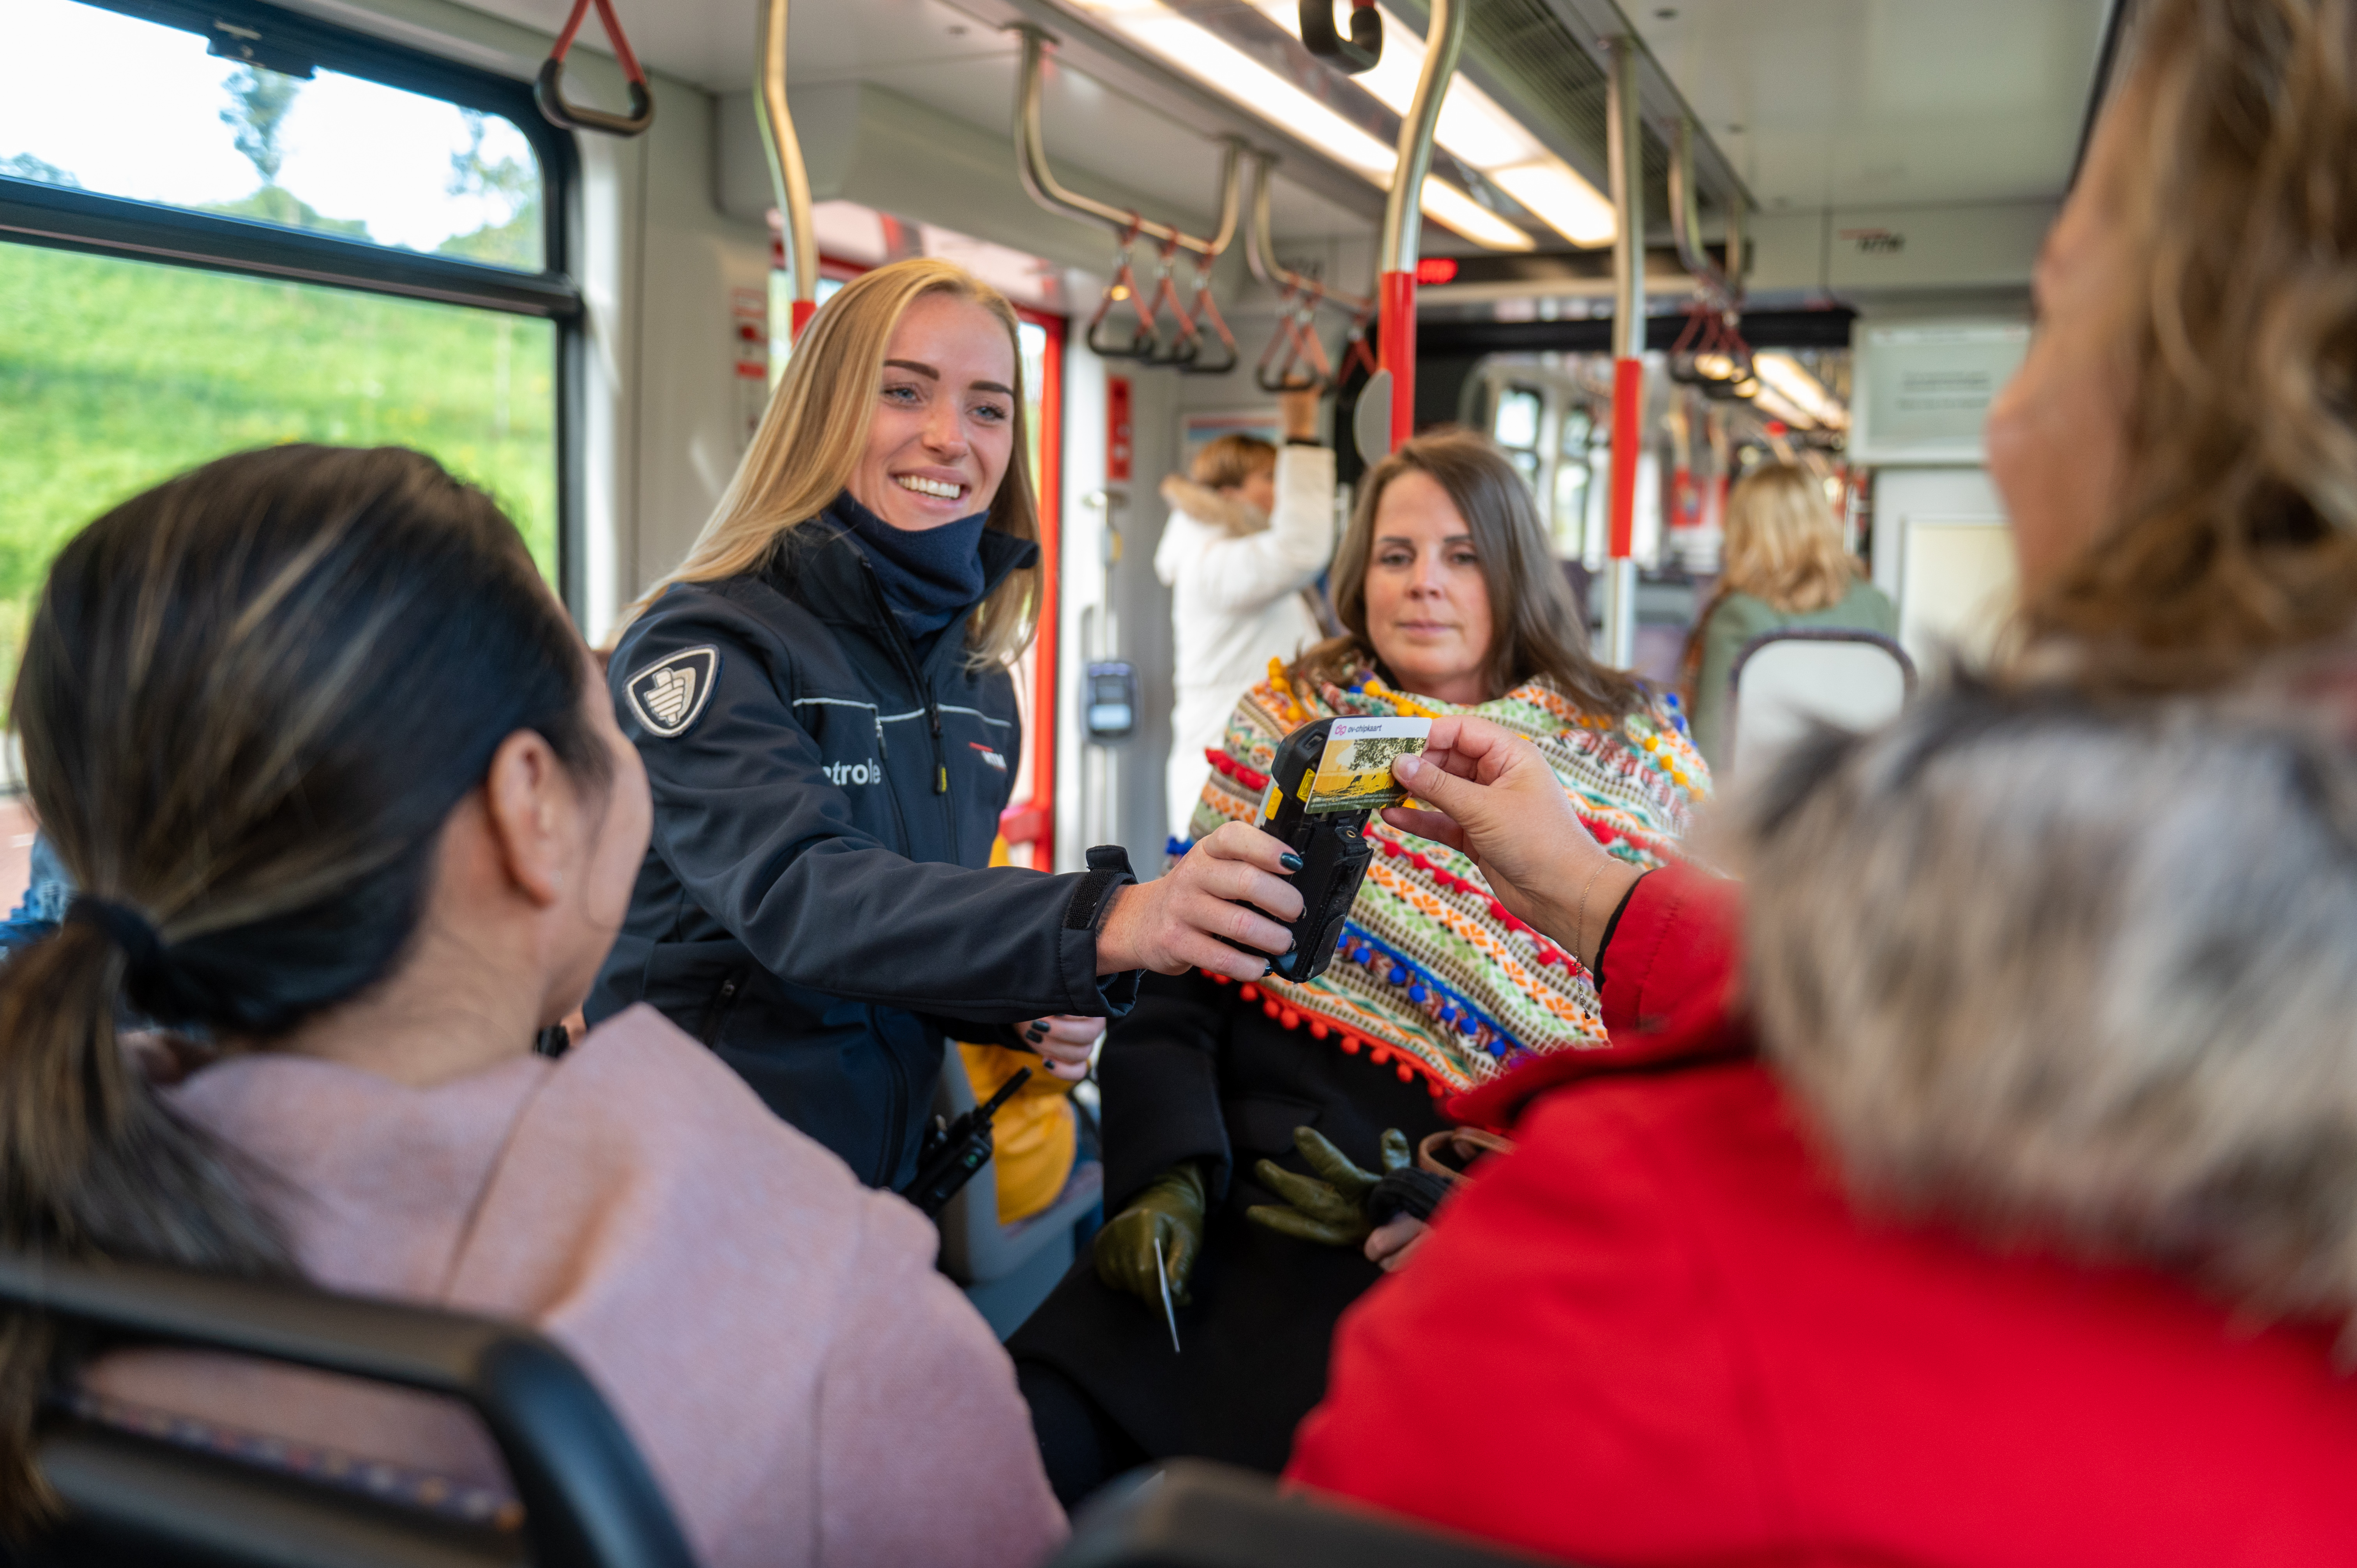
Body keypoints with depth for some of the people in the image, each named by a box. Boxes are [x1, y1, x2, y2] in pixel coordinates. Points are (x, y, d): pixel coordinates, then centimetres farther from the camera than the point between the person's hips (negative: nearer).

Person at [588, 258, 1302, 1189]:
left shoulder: (977, 682, 5)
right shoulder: (702, 647, -17)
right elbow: (798, 893, -33)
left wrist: (1025, 1011, -5)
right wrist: (1097, 924, -47)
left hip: (880, 1182, 7)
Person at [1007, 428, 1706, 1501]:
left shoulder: (1630, 760, 7)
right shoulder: (1285, 723, 13)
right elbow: (1176, 970, 8)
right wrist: (1167, 1168, -7)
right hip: (1231, 1212, 2)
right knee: (1034, 1436, -18)